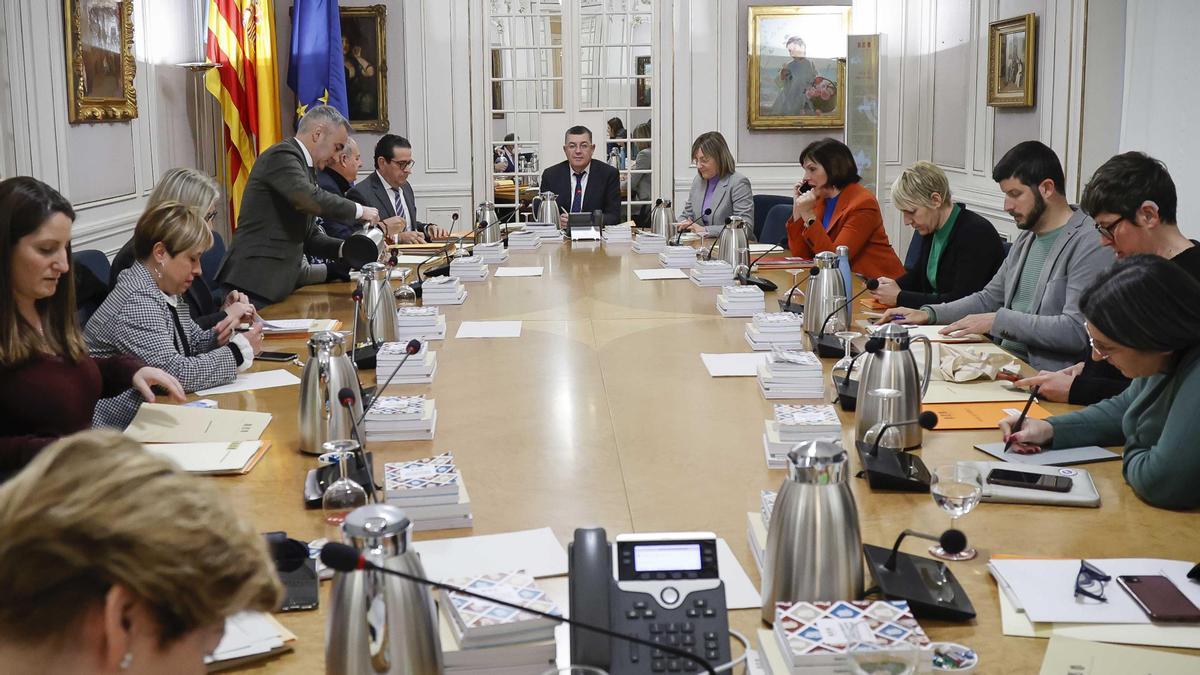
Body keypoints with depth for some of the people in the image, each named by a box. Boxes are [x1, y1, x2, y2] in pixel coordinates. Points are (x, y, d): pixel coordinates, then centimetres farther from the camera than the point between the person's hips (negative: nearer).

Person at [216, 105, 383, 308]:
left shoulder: (306, 167, 20)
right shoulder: (281, 156, -8)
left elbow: (309, 236, 21)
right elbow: (310, 199, -26)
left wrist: (345, 249, 5)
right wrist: (359, 210, -13)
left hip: (279, 284, 9)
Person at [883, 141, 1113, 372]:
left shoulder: (1089, 244, -12)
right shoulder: (1027, 238, 18)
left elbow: (1077, 331, -21)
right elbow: (989, 298, 25)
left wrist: (998, 321, -18)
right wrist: (928, 314, 11)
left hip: (1046, 375, -8)